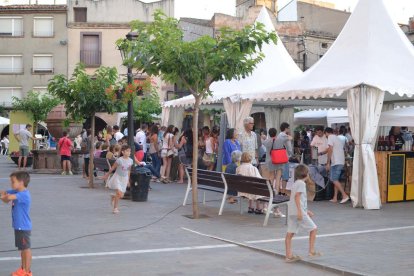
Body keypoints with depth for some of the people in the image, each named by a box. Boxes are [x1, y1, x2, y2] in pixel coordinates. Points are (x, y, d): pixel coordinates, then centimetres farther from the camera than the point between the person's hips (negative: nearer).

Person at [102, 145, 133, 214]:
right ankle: (115, 208, 2)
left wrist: (128, 180, 15)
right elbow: (112, 168, -9)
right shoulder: (119, 160, -21)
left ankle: (113, 197, 42)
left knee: (121, 195, 8)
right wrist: (107, 175, 1)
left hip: (124, 179, 5)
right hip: (118, 177, -5)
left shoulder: (130, 161, -6)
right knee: (119, 194, -16)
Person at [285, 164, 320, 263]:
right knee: (313, 229, 4)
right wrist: (300, 211, -24)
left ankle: (289, 256, 7)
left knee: (290, 233, 5)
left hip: (291, 212, 9)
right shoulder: (301, 183, -6)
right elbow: (297, 196, -18)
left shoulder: (295, 184, 22)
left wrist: (306, 211, 34)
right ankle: (311, 251, 3)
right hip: (299, 211, -9)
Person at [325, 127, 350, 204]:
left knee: (334, 180, -9)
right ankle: (335, 198, 11)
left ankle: (345, 195, -16)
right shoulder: (339, 139, 22)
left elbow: (330, 150, -13)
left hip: (336, 162, -9)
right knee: (335, 180, 12)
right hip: (341, 162, 9)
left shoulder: (330, 137, -4)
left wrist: (328, 163, -11)